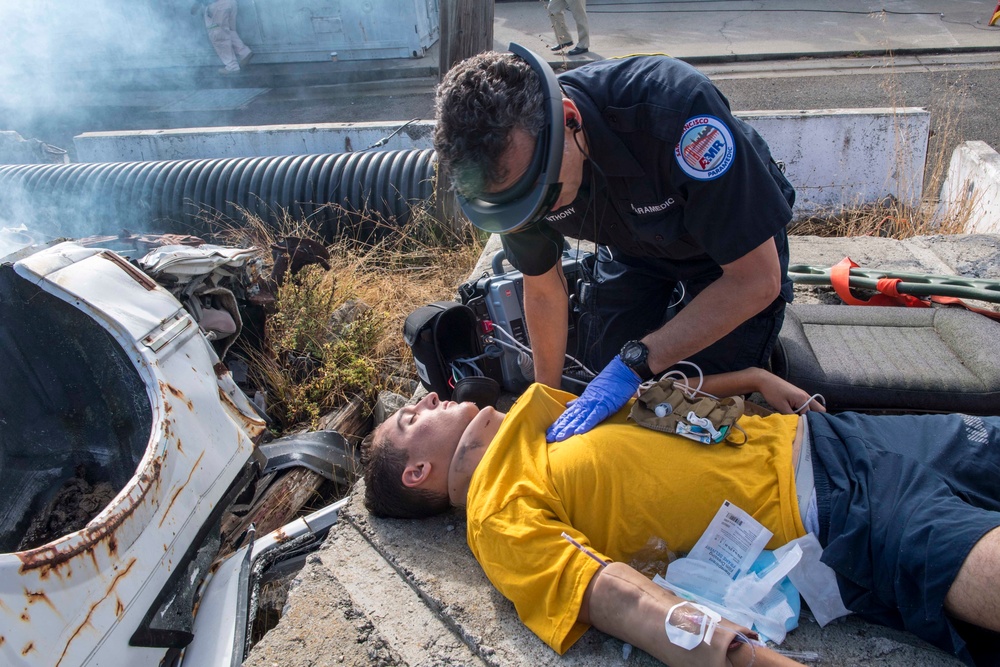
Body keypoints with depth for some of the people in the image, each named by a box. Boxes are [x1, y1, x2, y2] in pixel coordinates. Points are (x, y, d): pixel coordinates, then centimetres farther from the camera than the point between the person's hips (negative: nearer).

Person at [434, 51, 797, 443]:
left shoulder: (673, 106, -42)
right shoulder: (511, 163, -25)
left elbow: (757, 281, -35)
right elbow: (543, 290, -6)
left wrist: (634, 364, -39)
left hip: (736, 254, -3)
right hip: (633, 250, 4)